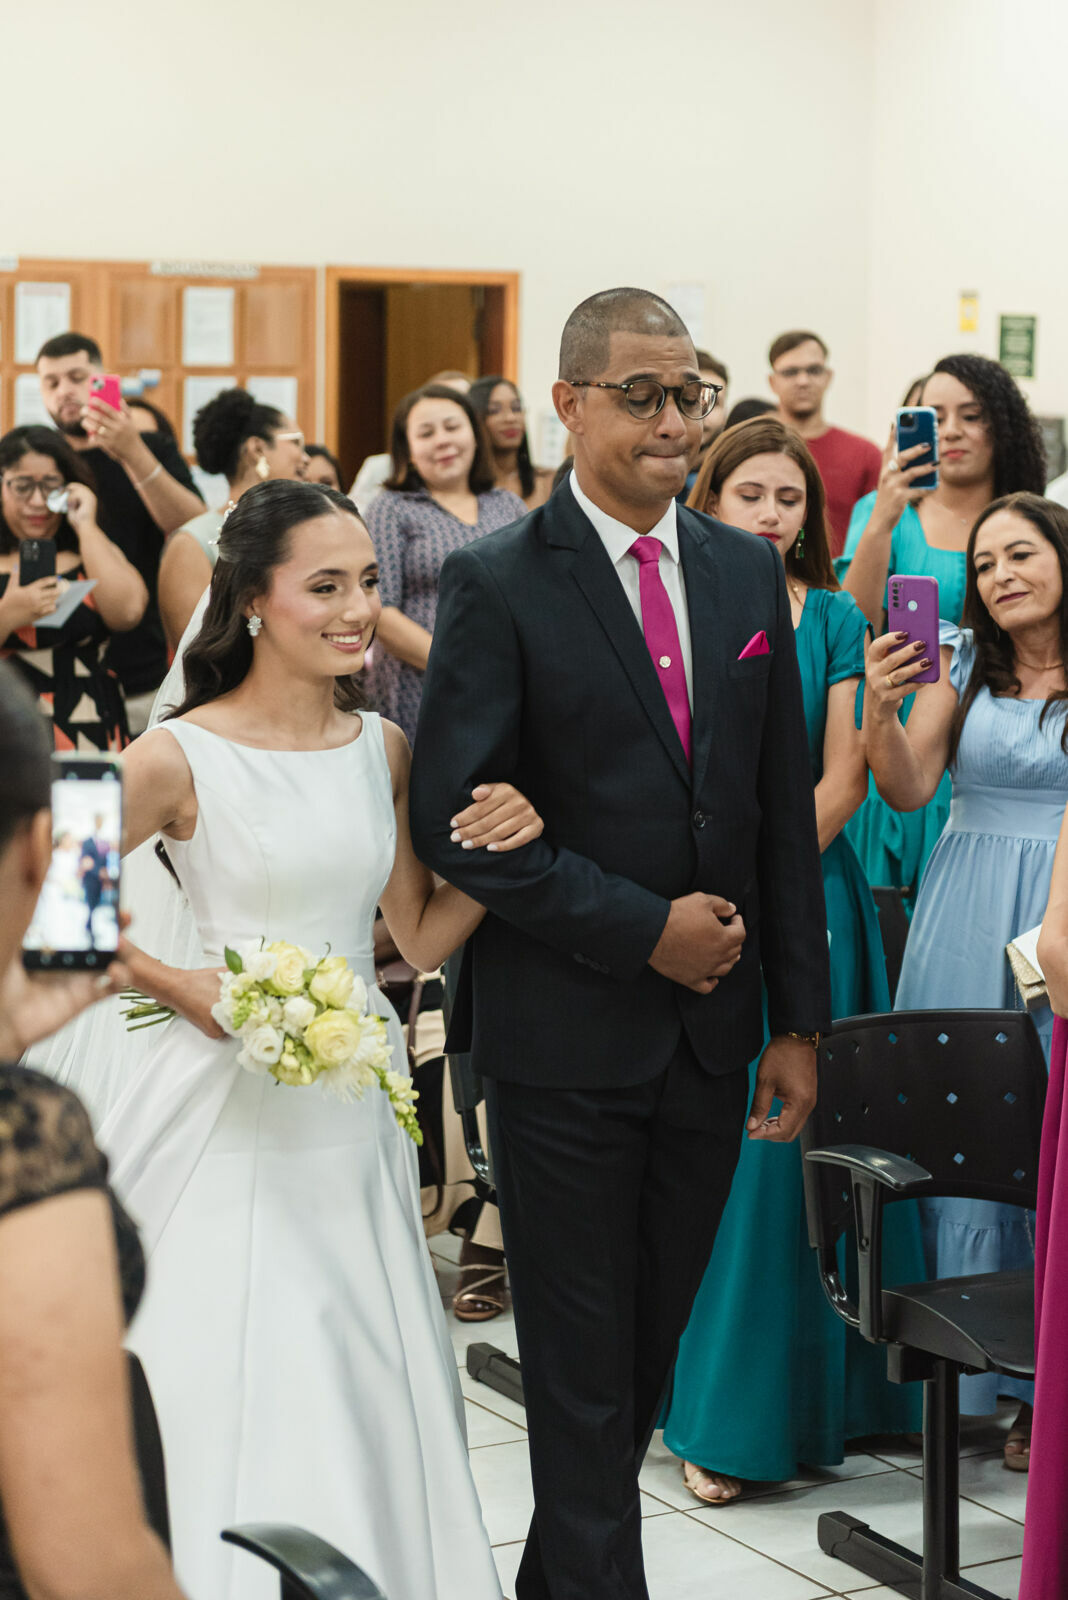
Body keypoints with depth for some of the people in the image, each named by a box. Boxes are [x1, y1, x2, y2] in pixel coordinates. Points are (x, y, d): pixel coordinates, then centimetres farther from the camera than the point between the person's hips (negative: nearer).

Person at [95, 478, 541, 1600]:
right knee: (238, 1393, 0)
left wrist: (495, 853, -4)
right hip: (230, 1114, -5)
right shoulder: (179, 759, -10)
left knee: (367, 1391, 11)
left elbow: (421, 939, 11)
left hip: (355, 1117, 5)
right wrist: (179, 988, -13)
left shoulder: (381, 749, 5)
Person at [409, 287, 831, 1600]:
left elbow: (785, 811, 10)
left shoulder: (748, 572, 8)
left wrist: (797, 1020, 6)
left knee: (652, 1349, 15)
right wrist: (642, 931, -16)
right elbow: (454, 818, -13)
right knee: (582, 1364, 4)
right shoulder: (496, 582, -7)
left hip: (711, 1033, 5)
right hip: (566, 1036, -5)